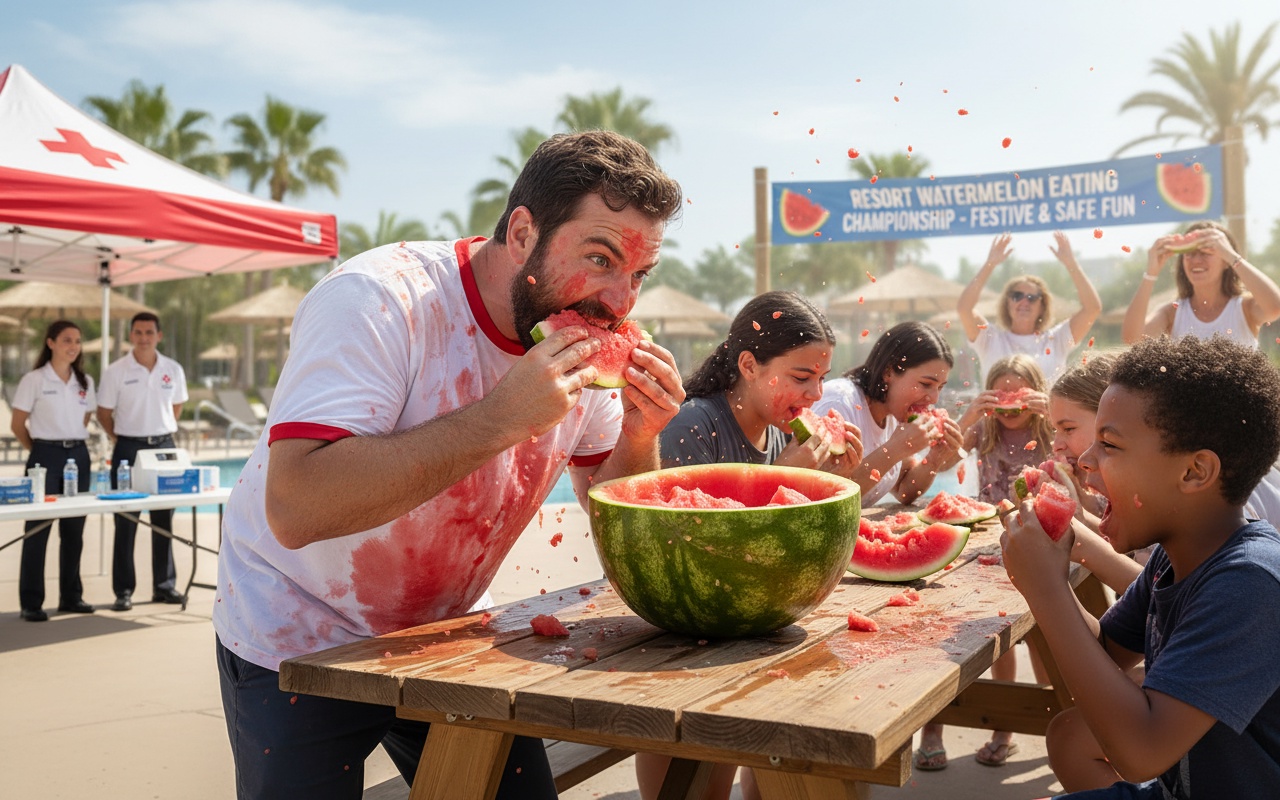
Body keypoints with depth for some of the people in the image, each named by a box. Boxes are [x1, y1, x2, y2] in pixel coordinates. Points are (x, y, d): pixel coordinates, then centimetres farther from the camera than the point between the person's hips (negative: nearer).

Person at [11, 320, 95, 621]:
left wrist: (74, 441, 10)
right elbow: (18, 425, -1)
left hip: (78, 455, 5)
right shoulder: (33, 380, -5)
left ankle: (71, 596, 18)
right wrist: (41, 449, 5)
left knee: (74, 528, 8)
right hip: (46, 456, -4)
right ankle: (31, 603, 4)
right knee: (38, 529, -2)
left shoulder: (85, 382, 9)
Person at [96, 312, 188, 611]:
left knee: (164, 519, 8)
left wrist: (163, 431, 9)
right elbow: (104, 413, 3)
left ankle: (164, 585, 17)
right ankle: (123, 590, 7)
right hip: (129, 449, -3)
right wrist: (121, 438, 0)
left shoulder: (173, 370, 3)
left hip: (164, 446, 3)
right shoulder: (116, 372, -4)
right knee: (125, 521, 1)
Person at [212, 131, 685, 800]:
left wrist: (639, 437, -21)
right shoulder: (381, 300, -27)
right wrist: (502, 417, -39)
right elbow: (295, 508, -38)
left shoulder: (589, 341, -7)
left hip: (442, 637, 5)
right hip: (295, 647, -5)